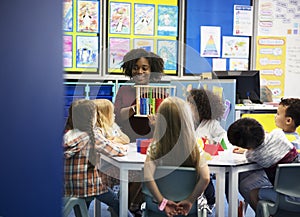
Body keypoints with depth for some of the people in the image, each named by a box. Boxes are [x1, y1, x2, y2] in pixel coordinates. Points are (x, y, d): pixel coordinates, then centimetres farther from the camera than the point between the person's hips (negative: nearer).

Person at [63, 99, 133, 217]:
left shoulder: (67, 134, 0)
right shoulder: (93, 135, -15)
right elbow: (118, 151, -9)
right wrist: (123, 148, 12)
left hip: (68, 188, 5)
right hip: (88, 187, -5)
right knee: (117, 202, 18)